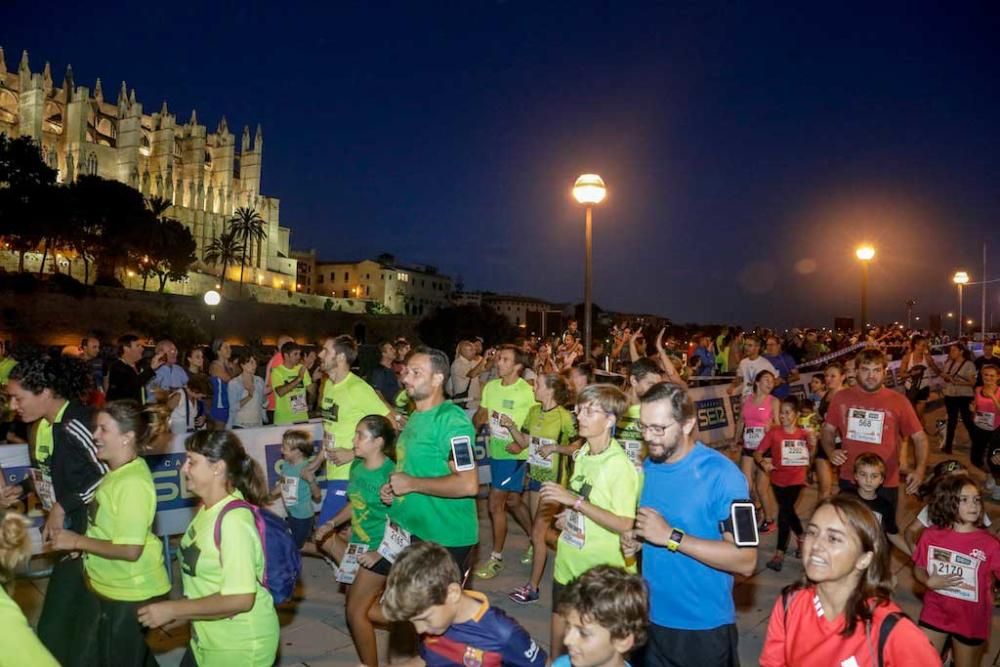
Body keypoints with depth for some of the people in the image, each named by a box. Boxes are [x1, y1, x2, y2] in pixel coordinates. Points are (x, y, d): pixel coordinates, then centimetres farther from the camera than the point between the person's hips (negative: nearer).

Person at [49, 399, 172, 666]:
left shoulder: (133, 482, -26)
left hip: (129, 592, -9)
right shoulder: (119, 471, 3)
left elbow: (130, 550, -28)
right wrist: (80, 543, 1)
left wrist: (77, 541, -18)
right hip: (110, 586, 9)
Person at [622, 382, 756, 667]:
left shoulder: (721, 474, -20)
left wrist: (672, 537, -26)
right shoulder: (649, 466, 1)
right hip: (650, 618, 6)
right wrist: (636, 539, -5)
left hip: (704, 628, -6)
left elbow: (746, 561, -23)